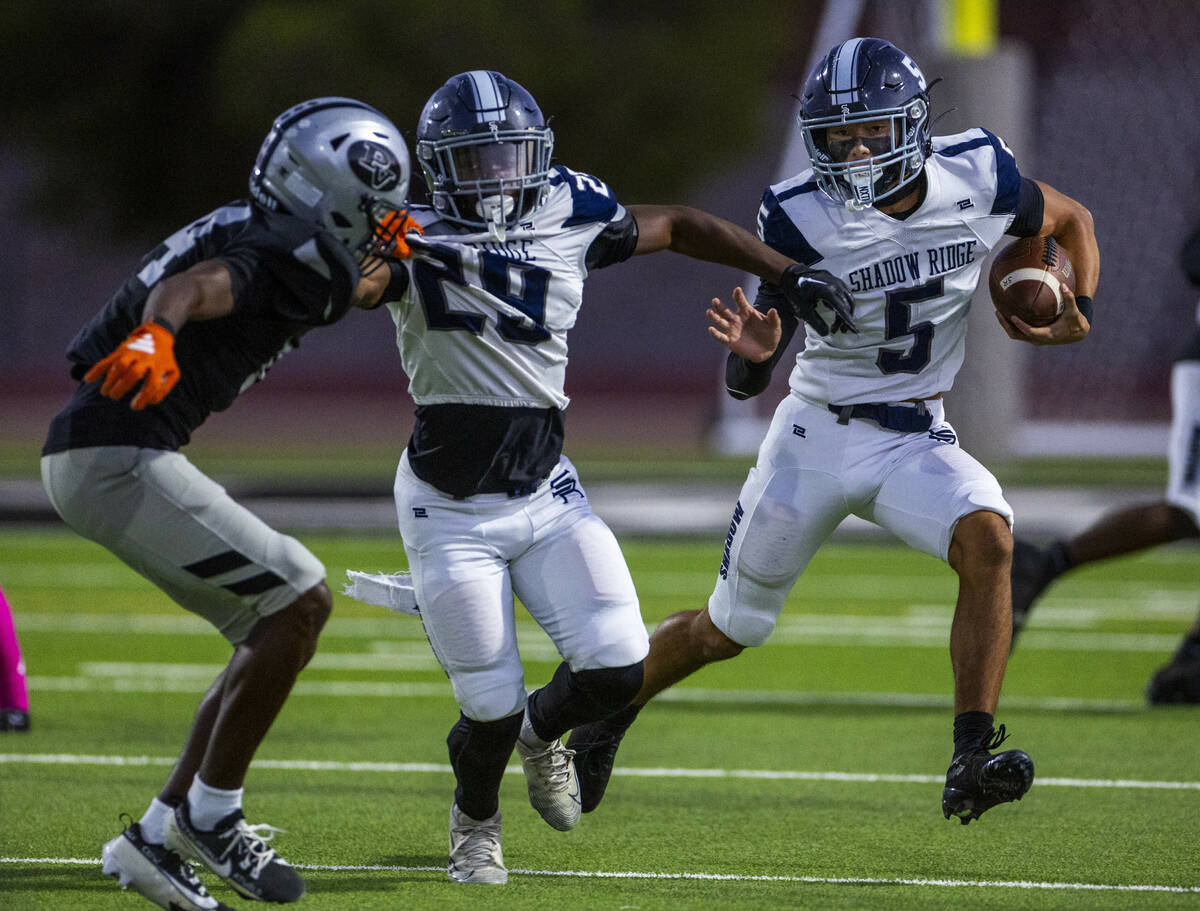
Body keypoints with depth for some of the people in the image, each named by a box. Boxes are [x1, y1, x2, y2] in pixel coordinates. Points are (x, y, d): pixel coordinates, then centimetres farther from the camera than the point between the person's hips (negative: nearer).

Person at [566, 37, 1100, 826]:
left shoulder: (980, 178, -12)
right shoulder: (803, 219, -19)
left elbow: (1071, 221, 11)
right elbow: (747, 381, -16)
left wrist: (1080, 312, -7)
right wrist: (751, 354, -40)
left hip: (917, 442, 1)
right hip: (819, 438, -1)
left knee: (988, 540, -30)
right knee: (730, 627, 11)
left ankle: (972, 762, -31)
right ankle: (607, 716, 40)